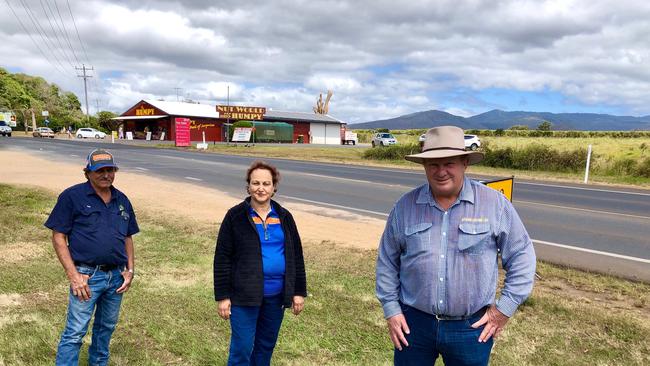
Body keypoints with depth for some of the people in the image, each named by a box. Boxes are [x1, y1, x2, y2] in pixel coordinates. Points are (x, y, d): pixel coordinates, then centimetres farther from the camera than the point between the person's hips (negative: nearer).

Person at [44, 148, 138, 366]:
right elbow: (58, 237, -8)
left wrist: (130, 270, 6)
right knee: (75, 332, -1)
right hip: (88, 276, -5)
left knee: (106, 327, 20)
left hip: (116, 276, 5)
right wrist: (73, 275, -14)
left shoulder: (122, 200, 9)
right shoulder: (72, 196, -7)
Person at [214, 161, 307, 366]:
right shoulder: (235, 216, -6)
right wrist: (222, 296, -7)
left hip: (276, 295, 4)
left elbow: (296, 255, 8)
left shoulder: (284, 217, 4)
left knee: (266, 345, 16)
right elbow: (222, 258, -5)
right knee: (242, 349, 2)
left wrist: (299, 291, 6)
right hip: (244, 295, -4)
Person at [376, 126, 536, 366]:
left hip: (472, 328, -1)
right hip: (414, 323, 1)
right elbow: (387, 261, 6)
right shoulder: (405, 206, -3)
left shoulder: (494, 204, -8)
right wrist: (391, 309, 3)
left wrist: (505, 308, -3)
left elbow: (521, 256, 0)